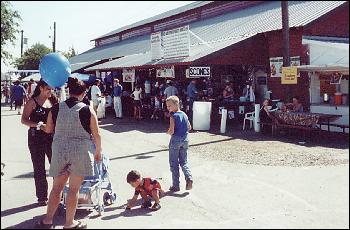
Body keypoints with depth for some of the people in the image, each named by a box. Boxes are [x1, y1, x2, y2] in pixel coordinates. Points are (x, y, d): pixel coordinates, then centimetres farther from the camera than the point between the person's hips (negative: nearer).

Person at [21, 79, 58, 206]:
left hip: (52, 137, 3)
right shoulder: (33, 102, -3)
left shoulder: (53, 101, 9)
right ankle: (42, 197, 17)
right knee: (39, 169, 6)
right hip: (36, 138, -3)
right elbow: (24, 120, -5)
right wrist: (38, 125, -19)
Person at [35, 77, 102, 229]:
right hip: (81, 152, -3)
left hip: (59, 151, 3)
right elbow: (96, 135, -4)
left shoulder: (56, 108, 0)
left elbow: (48, 130, 12)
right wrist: (98, 152, 10)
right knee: (74, 189, 7)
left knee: (57, 187, 17)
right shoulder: (87, 110, -9)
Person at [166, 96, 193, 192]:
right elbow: (189, 127, 13)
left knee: (174, 163, 6)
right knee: (184, 162, 16)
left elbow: (171, 131, -21)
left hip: (175, 140, -6)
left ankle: (176, 185, 10)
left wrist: (168, 132, -1)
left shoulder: (173, 116, -14)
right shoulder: (184, 115, 6)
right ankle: (189, 178, -8)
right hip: (185, 140, 6)